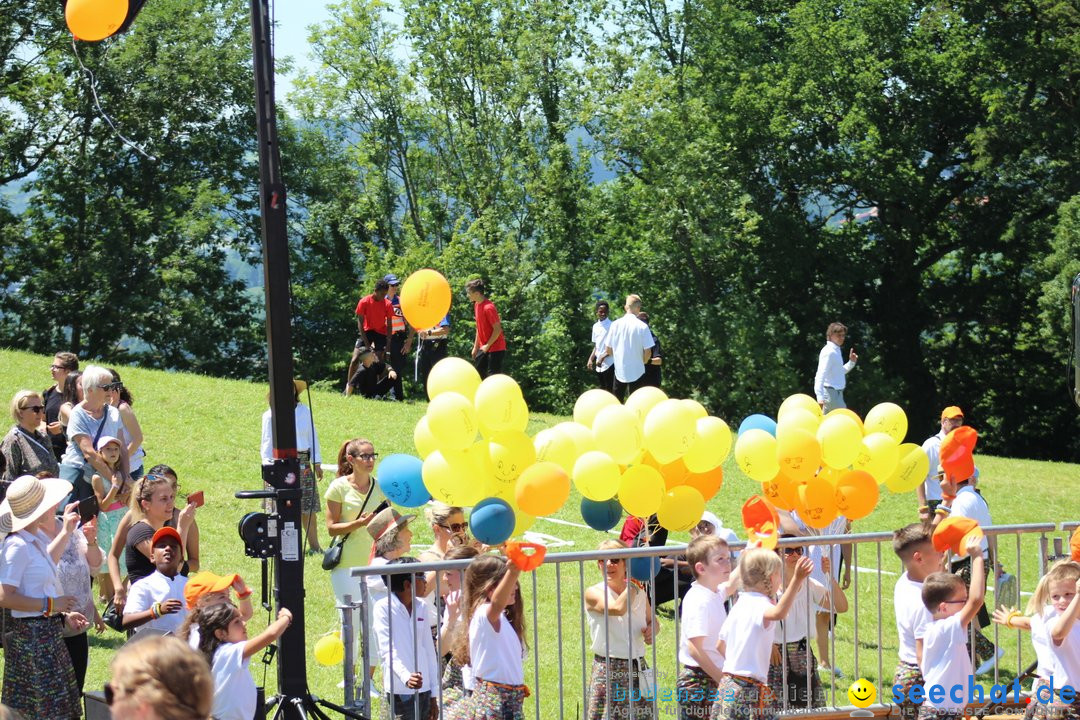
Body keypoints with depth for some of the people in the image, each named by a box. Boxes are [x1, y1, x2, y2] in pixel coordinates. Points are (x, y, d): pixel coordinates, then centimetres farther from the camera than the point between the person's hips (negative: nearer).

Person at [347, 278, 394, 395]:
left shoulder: (387, 304, -11)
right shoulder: (364, 302, -15)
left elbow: (389, 325, -6)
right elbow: (360, 323, -13)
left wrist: (388, 344, -13)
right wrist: (366, 343, -18)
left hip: (381, 333, 1)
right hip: (366, 331, -1)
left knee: (381, 361, -9)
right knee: (355, 359, -11)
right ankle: (348, 387, -2)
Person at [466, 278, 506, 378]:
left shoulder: (488, 307, -21)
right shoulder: (477, 305, 7)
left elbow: (497, 330, -21)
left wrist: (487, 346, -15)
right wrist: (476, 347, 15)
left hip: (496, 348, -9)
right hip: (484, 348, 9)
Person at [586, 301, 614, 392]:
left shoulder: (611, 326, -10)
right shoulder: (595, 326, 12)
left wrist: (603, 357, -18)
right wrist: (591, 359, 8)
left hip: (609, 364, -7)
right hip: (599, 365, 7)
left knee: (609, 391, -5)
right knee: (601, 390, 11)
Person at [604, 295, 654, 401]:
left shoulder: (615, 325, -4)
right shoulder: (642, 326, -12)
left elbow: (608, 350, 1)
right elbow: (648, 352, -11)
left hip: (619, 371, 2)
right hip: (637, 372, -2)